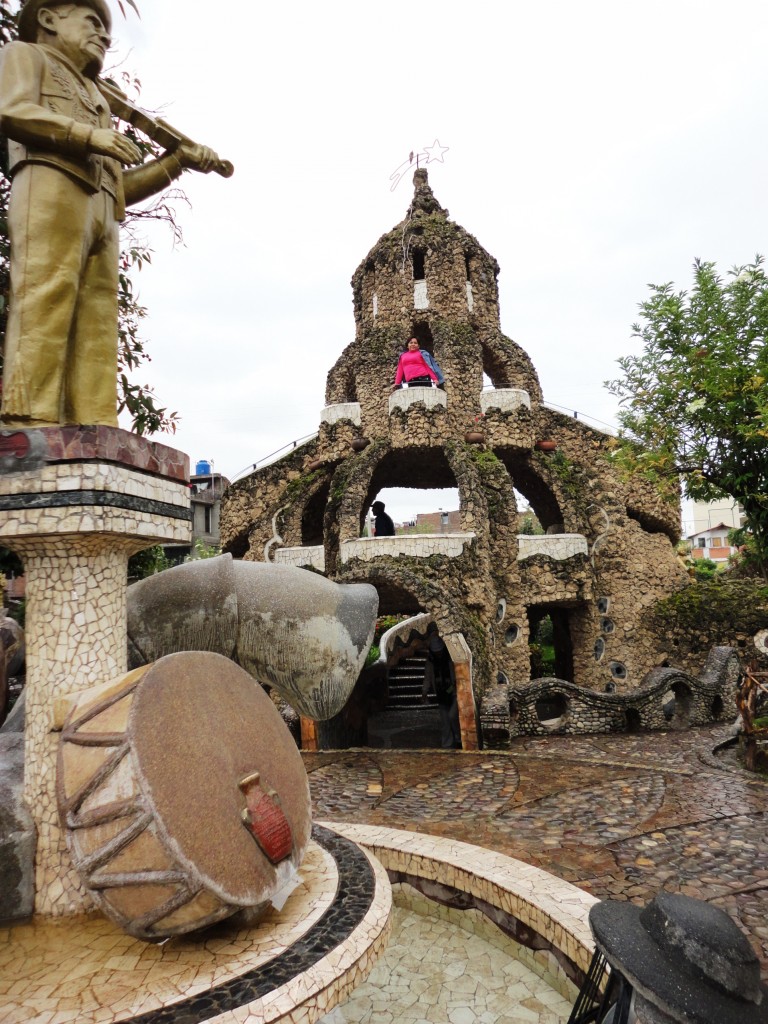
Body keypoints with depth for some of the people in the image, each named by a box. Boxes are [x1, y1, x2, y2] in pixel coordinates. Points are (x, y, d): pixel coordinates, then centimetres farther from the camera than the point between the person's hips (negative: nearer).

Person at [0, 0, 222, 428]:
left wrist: (177, 160, 19)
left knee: (97, 321, -10)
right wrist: (90, 135, -8)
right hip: (51, 188, -6)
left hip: (101, 210, 6)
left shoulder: (94, 99, 41)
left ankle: (95, 434, -19)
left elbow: (120, 188, 28)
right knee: (46, 300, -22)